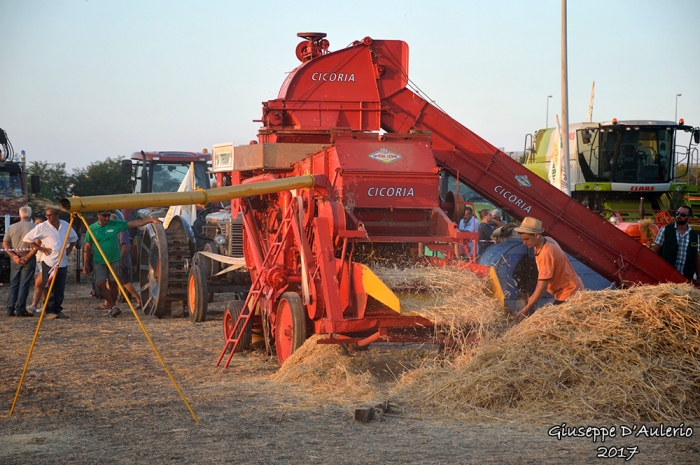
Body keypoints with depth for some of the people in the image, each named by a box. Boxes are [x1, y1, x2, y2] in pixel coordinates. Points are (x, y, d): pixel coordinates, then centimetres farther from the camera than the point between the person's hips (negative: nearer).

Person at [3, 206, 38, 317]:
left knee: (13, 284, 11)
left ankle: (10, 309, 8)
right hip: (29, 259, -3)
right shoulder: (34, 227, -4)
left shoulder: (11, 227, 8)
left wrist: (14, 256, -5)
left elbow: (5, 244, 1)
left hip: (15, 259, 3)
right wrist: (27, 257, -11)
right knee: (24, 285, -1)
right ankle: (20, 309, -3)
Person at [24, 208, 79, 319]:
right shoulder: (42, 227, -6)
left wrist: (69, 249, 10)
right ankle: (49, 311, 1)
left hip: (63, 263, 4)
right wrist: (40, 248, -7)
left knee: (60, 289, 6)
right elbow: (27, 238, -4)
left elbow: (74, 238, 24)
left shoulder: (66, 225, 7)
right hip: (49, 263, -4)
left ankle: (58, 310, 13)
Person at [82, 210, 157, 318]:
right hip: (99, 262, 0)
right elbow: (87, 247, 3)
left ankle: (111, 308, 19)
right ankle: (113, 307, -5)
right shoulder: (92, 228, -3)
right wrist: (86, 265, 1)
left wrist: (151, 220, -17)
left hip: (114, 261, 0)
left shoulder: (116, 224, -5)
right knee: (101, 284, -11)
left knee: (113, 284, 5)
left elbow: (134, 223, -7)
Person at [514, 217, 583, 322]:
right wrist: (534, 297, 7)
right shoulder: (547, 241, -3)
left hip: (569, 294, -9)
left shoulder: (546, 254, -30)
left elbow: (542, 287, -29)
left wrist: (525, 310, -26)